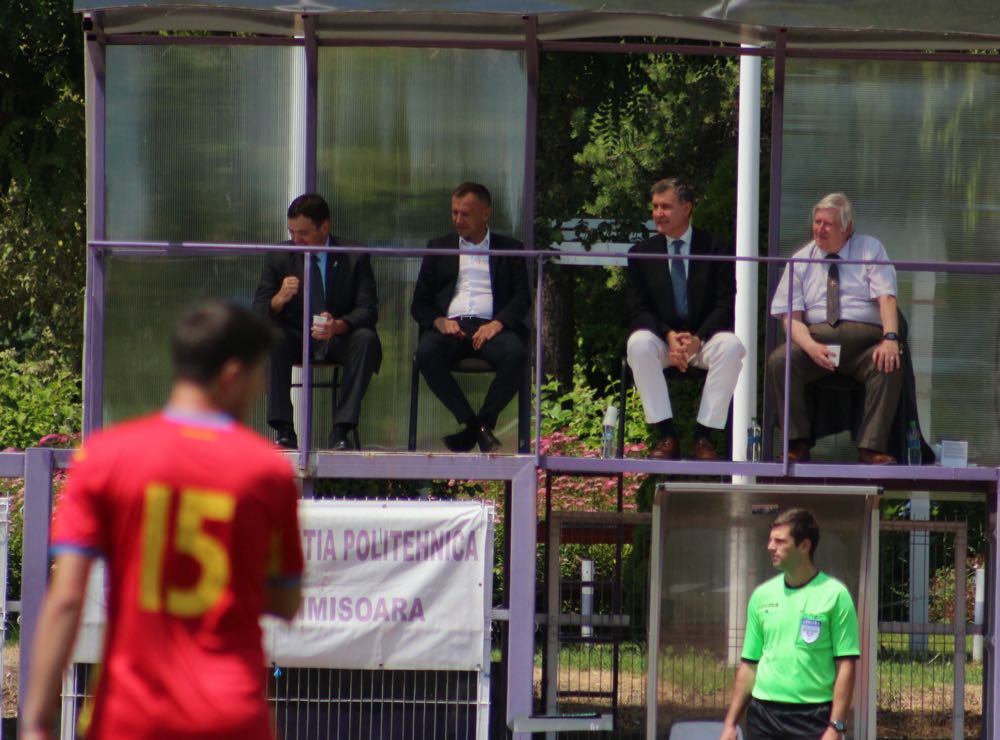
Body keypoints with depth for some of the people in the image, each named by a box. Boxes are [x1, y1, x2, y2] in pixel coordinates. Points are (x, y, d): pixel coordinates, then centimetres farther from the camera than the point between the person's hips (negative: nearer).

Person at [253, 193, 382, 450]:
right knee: (272, 337, -32)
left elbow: (368, 310, -11)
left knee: (366, 339, -33)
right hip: (295, 338, 1)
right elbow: (259, 311, -4)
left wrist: (338, 326, -32)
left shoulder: (355, 257, -5)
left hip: (339, 336, -1)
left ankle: (342, 430, -30)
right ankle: (284, 429, -30)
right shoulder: (278, 257, 0)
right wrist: (279, 299, -28)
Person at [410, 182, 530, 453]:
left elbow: (522, 298, 8)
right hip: (449, 326, 1)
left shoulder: (509, 249, 19)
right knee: (426, 353, -34)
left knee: (515, 354, -35)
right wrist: (439, 321, -7)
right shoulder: (439, 248, 23)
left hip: (491, 326, -1)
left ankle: (483, 422, -23)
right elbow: (419, 302, 16)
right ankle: (470, 422, -25)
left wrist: (498, 323, -13)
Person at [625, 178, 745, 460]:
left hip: (704, 339, -1)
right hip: (661, 338, 1)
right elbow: (638, 309, 0)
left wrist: (697, 339, -22)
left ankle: (703, 436, -28)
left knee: (731, 347, -34)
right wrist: (669, 336, -19)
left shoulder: (716, 249, 2)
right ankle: (666, 435, -30)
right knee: (638, 344, -34)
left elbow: (725, 305, -4)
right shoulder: (642, 253, 7)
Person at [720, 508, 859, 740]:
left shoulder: (834, 595, -5)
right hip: (763, 715, 5)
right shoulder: (762, 595, 10)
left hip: (813, 718, -5)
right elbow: (749, 665, 14)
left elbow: (845, 666, -7)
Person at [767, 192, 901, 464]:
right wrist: (811, 347, -17)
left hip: (863, 338, -1)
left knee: (888, 365, -34)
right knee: (778, 361, -28)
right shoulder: (802, 260, 14)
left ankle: (872, 448, -32)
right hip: (815, 337, 1)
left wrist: (890, 339, -23)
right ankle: (797, 444, -22)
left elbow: (886, 298, -3)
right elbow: (791, 317, 5)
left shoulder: (870, 250, 10)